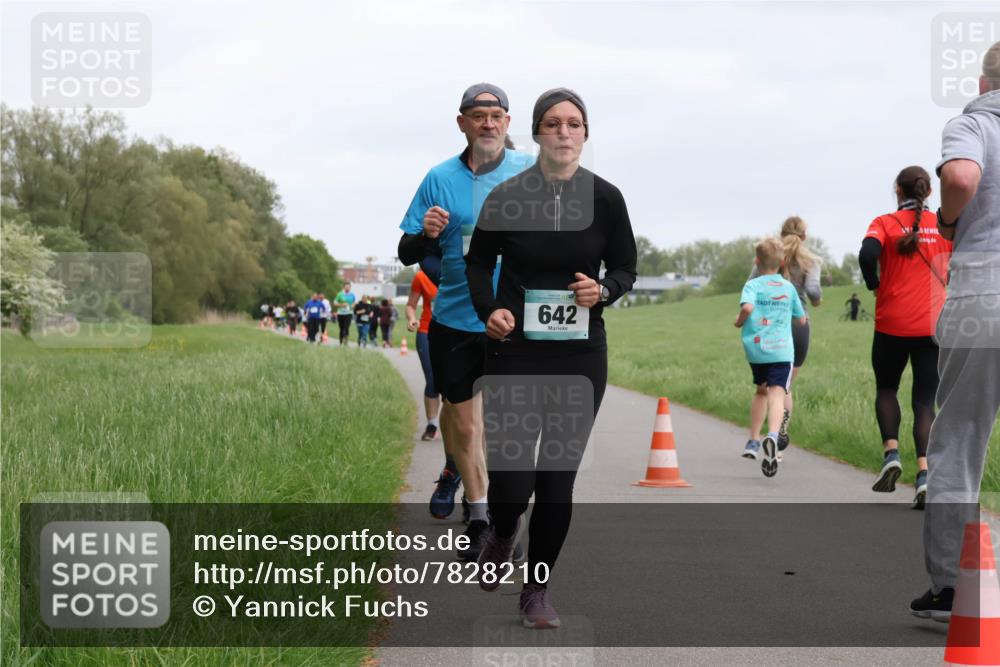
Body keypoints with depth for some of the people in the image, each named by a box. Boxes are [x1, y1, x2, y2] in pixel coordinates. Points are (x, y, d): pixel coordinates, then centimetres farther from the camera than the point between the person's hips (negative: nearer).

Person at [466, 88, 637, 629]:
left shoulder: (605, 198, -2)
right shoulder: (506, 197, -5)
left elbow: (625, 268, 9)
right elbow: (479, 262, 9)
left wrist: (602, 291, -13)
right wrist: (489, 308, -9)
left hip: (581, 354, 1)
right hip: (516, 351, -1)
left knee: (558, 477, 2)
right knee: (511, 480, -8)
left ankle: (537, 590, 20)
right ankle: (502, 533, 30)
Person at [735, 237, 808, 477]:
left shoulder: (753, 285, 1)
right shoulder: (789, 287, 11)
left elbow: (747, 306, -20)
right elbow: (801, 320, 18)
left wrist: (739, 321, -1)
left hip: (756, 348, 1)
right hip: (782, 349, -1)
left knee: (761, 390, 23)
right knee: (777, 394, -13)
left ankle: (753, 441, 32)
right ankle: (772, 435, -41)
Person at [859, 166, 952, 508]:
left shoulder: (886, 223, -1)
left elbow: (867, 253, -19)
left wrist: (874, 284, -2)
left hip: (892, 325, -1)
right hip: (934, 326, 1)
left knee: (886, 389, 20)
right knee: (925, 402, 4)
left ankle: (891, 452, 0)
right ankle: (924, 474, -13)